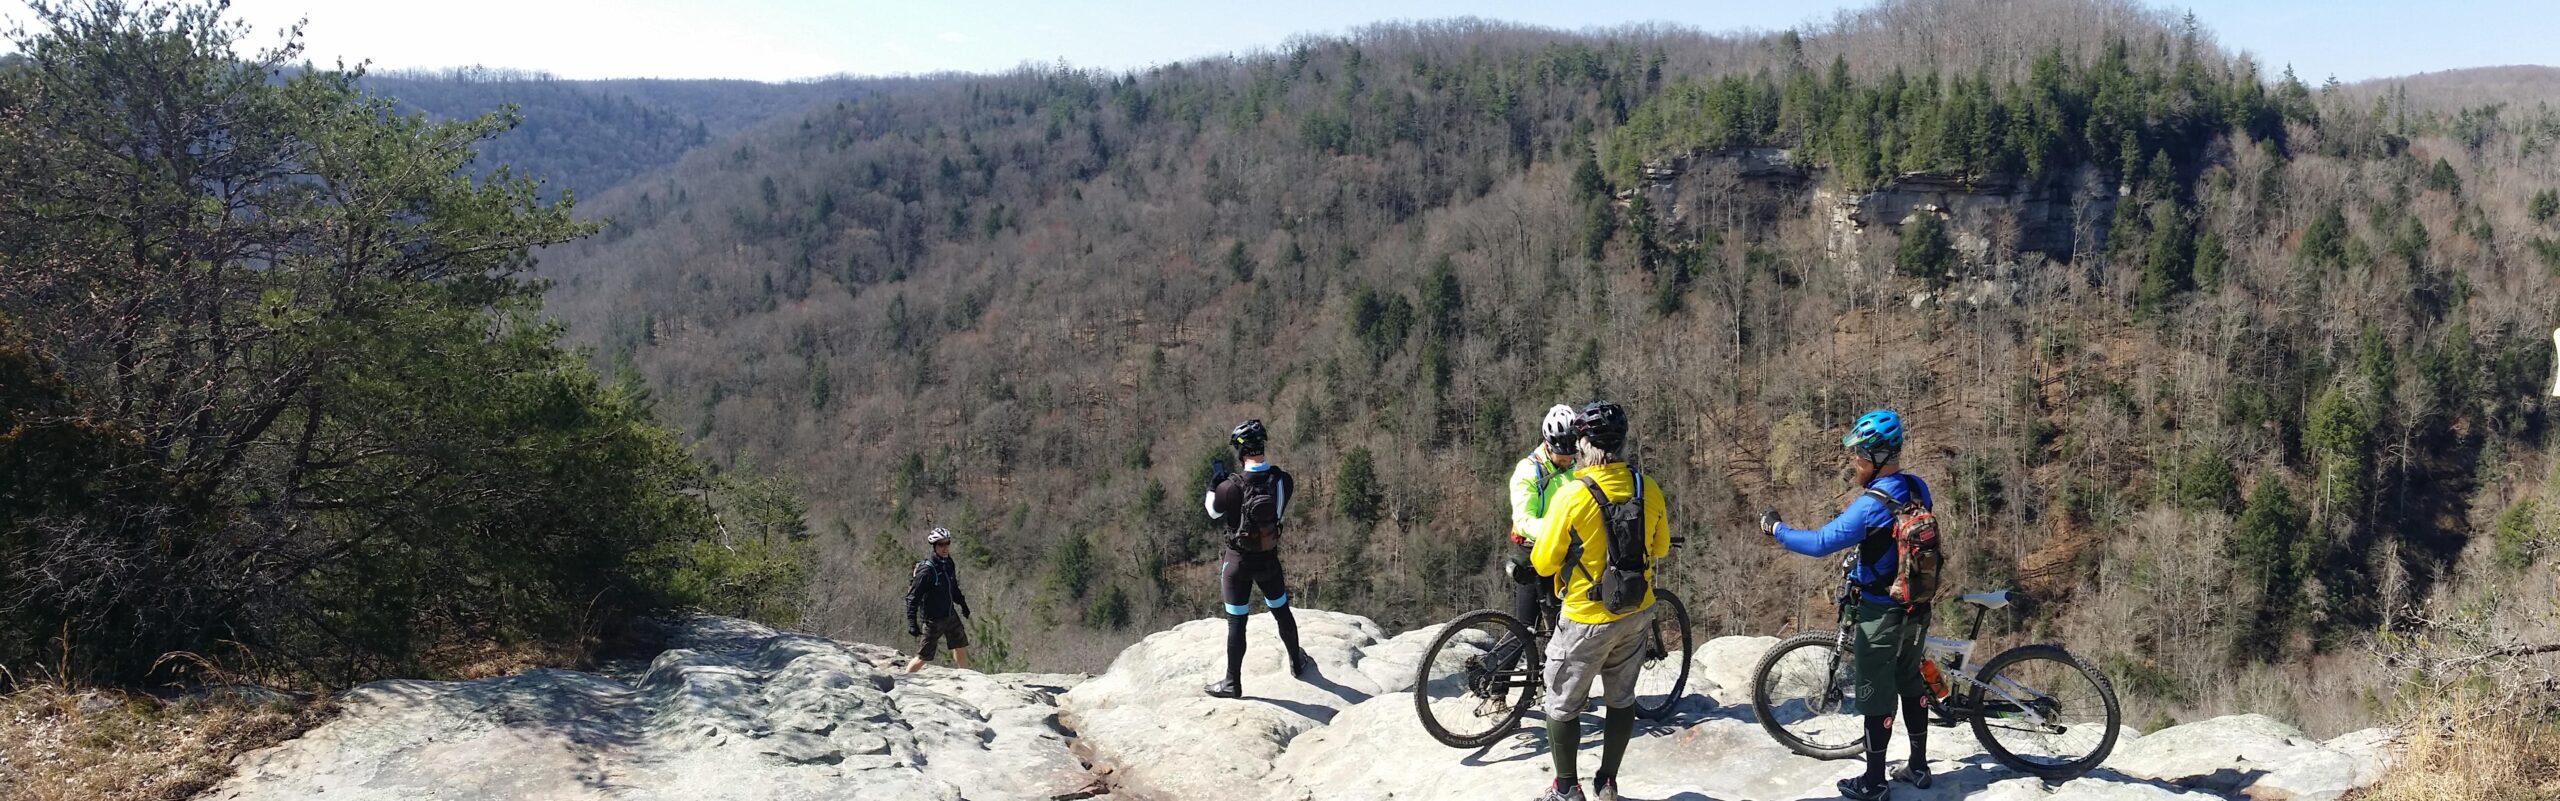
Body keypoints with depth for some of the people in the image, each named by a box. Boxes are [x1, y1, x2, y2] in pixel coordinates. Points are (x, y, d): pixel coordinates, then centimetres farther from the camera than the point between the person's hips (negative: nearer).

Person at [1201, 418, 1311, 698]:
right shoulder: (1283, 480, -14)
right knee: (1282, 611, 23)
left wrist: (1215, 482, -2)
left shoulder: (1231, 486, -26)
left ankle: (1233, 683, 17)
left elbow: (1213, 513, -8)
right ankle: (1297, 663, 42)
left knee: (1236, 622, 7)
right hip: (1269, 557, 4)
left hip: (1239, 560, -4)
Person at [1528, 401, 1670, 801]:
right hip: (1637, 613, 5)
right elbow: (1660, 549, 8)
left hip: (1588, 620, -5)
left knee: (1562, 705, 11)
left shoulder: (1573, 495, -23)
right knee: (1621, 698, 20)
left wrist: (1544, 547, 7)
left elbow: (1543, 563, -15)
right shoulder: (1648, 489, -7)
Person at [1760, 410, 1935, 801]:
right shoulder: (1919, 489, -3)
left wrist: (1776, 528, -13)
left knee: (1876, 694, 4)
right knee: (1911, 683, 20)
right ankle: (1918, 767, 31)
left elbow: (1820, 543, -26)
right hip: (1917, 607, 7)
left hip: (1882, 613, -7)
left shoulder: (1872, 505, -26)